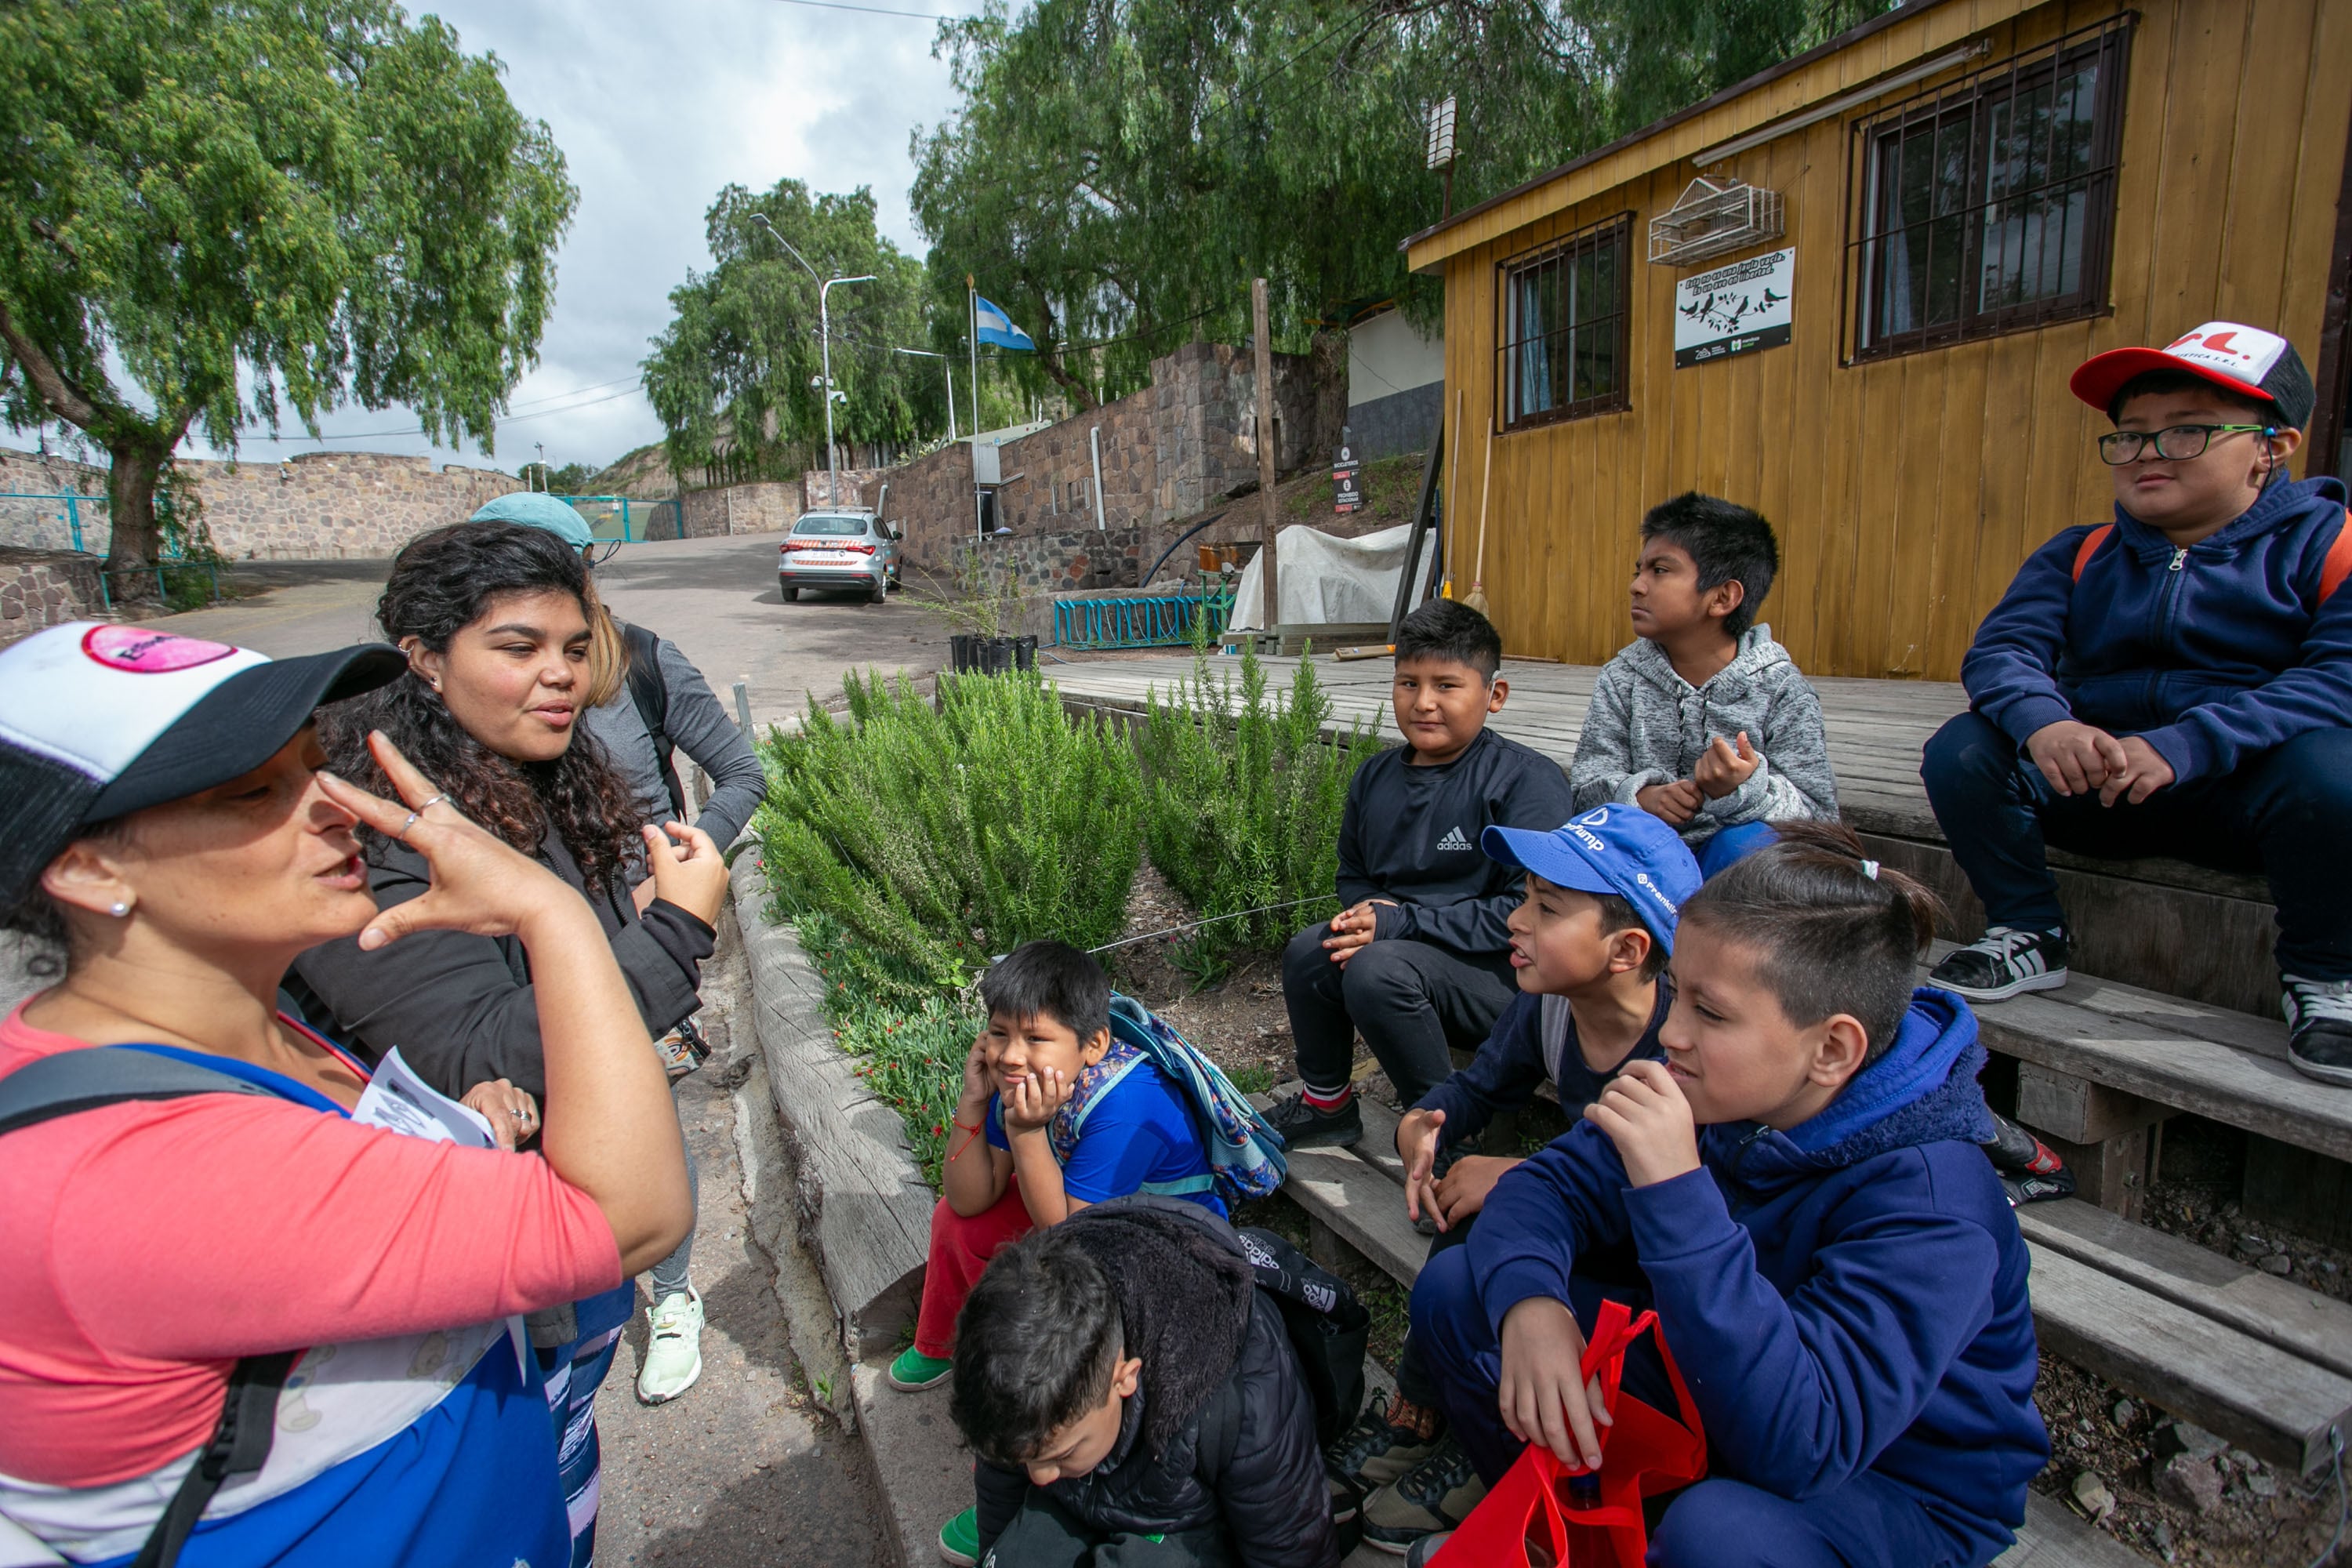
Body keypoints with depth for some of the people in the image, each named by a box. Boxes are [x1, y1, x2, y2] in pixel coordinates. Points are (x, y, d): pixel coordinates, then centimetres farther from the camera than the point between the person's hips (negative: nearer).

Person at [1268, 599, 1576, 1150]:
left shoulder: (1527, 779, -14)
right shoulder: (1375, 778, 8)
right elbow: (1352, 874, 21)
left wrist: (1400, 922, -20)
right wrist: (1368, 911, -5)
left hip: (1509, 977, -7)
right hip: (1403, 948, 7)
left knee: (1379, 967, -30)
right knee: (1307, 952, -13)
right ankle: (1326, 1104, 12)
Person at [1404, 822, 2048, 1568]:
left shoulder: (1929, 1205, -31)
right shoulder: (1711, 1092, -14)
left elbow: (1794, 1447, -40)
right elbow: (1551, 1183, -9)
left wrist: (1676, 1191, -47)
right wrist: (1528, 1299, -31)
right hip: (1710, 1393, 6)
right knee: (1456, 1288, -6)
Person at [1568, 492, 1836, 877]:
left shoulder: (1780, 687, -5)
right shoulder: (1623, 676, 2)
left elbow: (1820, 815, -9)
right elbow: (1588, 778, -4)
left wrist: (1747, 789, -31)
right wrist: (1640, 795, -27)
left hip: (1725, 861, -1)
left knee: (1747, 842, -33)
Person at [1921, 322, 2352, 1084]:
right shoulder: (2078, 555, 8)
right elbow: (2001, 649, -7)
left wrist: (2184, 746, -34)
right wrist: (2041, 722, -31)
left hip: (2252, 787, -2)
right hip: (2101, 781, 3)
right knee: (1961, 751, -20)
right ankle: (2031, 934, 1)